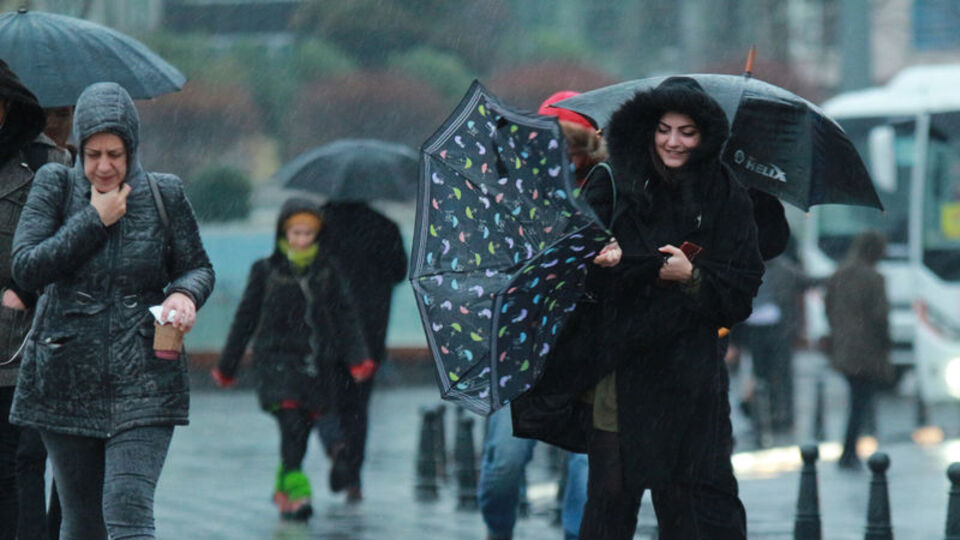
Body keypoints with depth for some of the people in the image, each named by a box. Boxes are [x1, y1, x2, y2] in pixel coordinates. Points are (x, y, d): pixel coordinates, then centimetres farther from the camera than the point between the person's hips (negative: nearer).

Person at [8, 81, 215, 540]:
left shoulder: (164, 194, 2)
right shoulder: (55, 185, 1)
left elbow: (198, 267, 12)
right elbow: (26, 267, -10)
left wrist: (185, 294, -11)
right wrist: (95, 220, -12)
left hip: (143, 381, -1)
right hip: (67, 378, 1)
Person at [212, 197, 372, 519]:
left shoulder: (328, 270, 6)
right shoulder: (266, 271, 1)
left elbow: (346, 315, 7)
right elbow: (246, 318, 7)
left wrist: (357, 357, -6)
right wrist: (227, 366, 11)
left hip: (318, 364, 3)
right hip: (278, 357, -3)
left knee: (302, 430, 9)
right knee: (291, 424, -18)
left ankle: (283, 489, 28)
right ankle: (295, 492, -20)